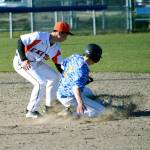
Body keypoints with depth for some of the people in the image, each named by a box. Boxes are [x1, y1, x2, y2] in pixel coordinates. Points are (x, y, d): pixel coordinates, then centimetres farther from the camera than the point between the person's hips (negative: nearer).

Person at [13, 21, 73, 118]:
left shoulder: (56, 48, -2)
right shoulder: (39, 37, -26)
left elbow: (59, 66, 4)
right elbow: (20, 41, -24)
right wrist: (23, 60, -29)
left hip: (36, 63, 9)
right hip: (21, 62, -9)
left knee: (54, 77, 12)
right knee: (41, 83, -20)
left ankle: (49, 106, 23)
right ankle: (31, 111, -10)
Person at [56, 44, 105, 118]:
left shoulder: (75, 57, -1)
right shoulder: (83, 68, -26)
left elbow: (63, 64, 20)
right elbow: (76, 86, -39)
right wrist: (80, 103, -53)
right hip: (69, 98, -10)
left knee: (87, 92, 37)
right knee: (100, 109, -9)